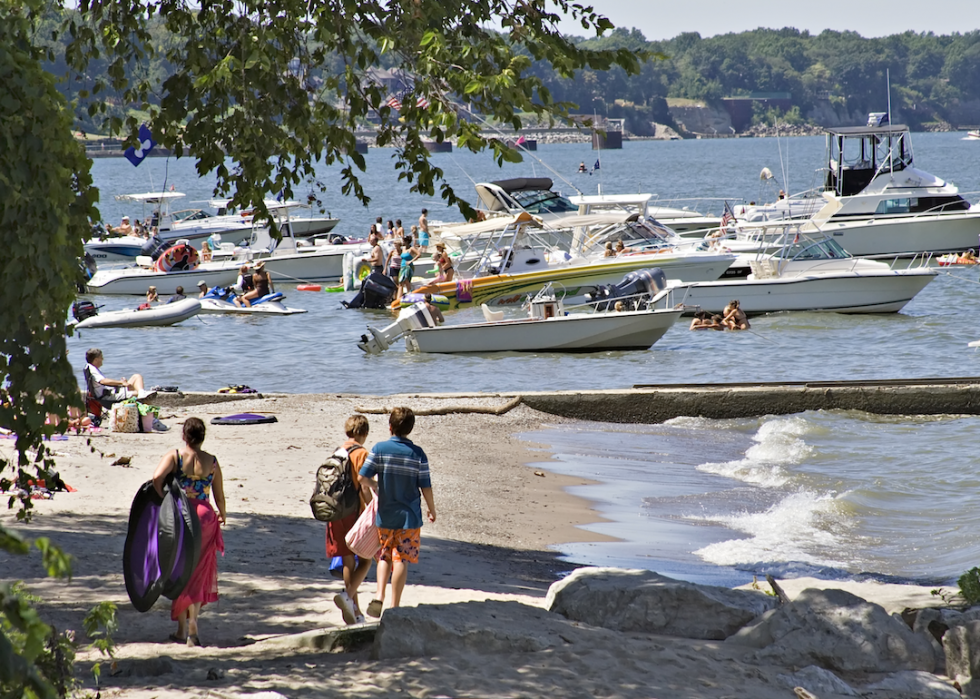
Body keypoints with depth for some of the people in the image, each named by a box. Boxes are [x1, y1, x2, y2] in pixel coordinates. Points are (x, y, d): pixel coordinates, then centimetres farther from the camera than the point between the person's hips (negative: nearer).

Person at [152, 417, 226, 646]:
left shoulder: (174, 456, -5)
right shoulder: (212, 462, -1)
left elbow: (157, 477, -23)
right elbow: (219, 496, 5)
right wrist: (222, 515, 24)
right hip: (204, 517, 1)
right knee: (199, 574, 11)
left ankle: (182, 629, 13)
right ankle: (193, 621, -3)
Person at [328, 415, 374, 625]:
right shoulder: (361, 454, -10)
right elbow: (363, 486, -17)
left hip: (336, 513, 6)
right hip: (355, 512, -6)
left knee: (348, 561, 10)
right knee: (365, 560, 3)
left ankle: (355, 611, 13)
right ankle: (348, 595, -20)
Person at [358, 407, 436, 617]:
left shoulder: (379, 449, -7)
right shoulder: (417, 454, -8)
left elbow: (363, 478, -9)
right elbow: (426, 487, -5)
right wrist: (432, 510, 11)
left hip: (385, 514, 1)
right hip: (409, 516, -1)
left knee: (384, 556, 17)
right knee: (401, 560, 3)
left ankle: (379, 597, 1)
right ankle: (394, 605, 3)